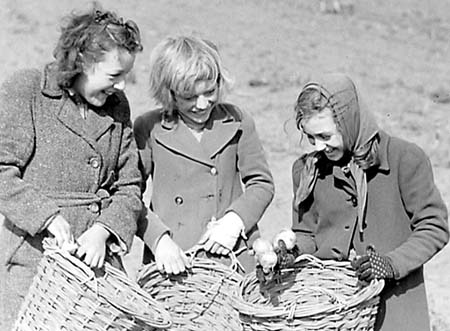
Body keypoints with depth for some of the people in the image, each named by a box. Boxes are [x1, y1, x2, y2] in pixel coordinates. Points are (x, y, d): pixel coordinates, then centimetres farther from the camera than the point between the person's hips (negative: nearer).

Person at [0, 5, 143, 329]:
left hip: (98, 259, 4)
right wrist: (47, 216, -20)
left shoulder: (117, 106, 10)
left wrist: (102, 230, -8)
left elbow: (129, 186, 9)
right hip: (31, 260, -4)